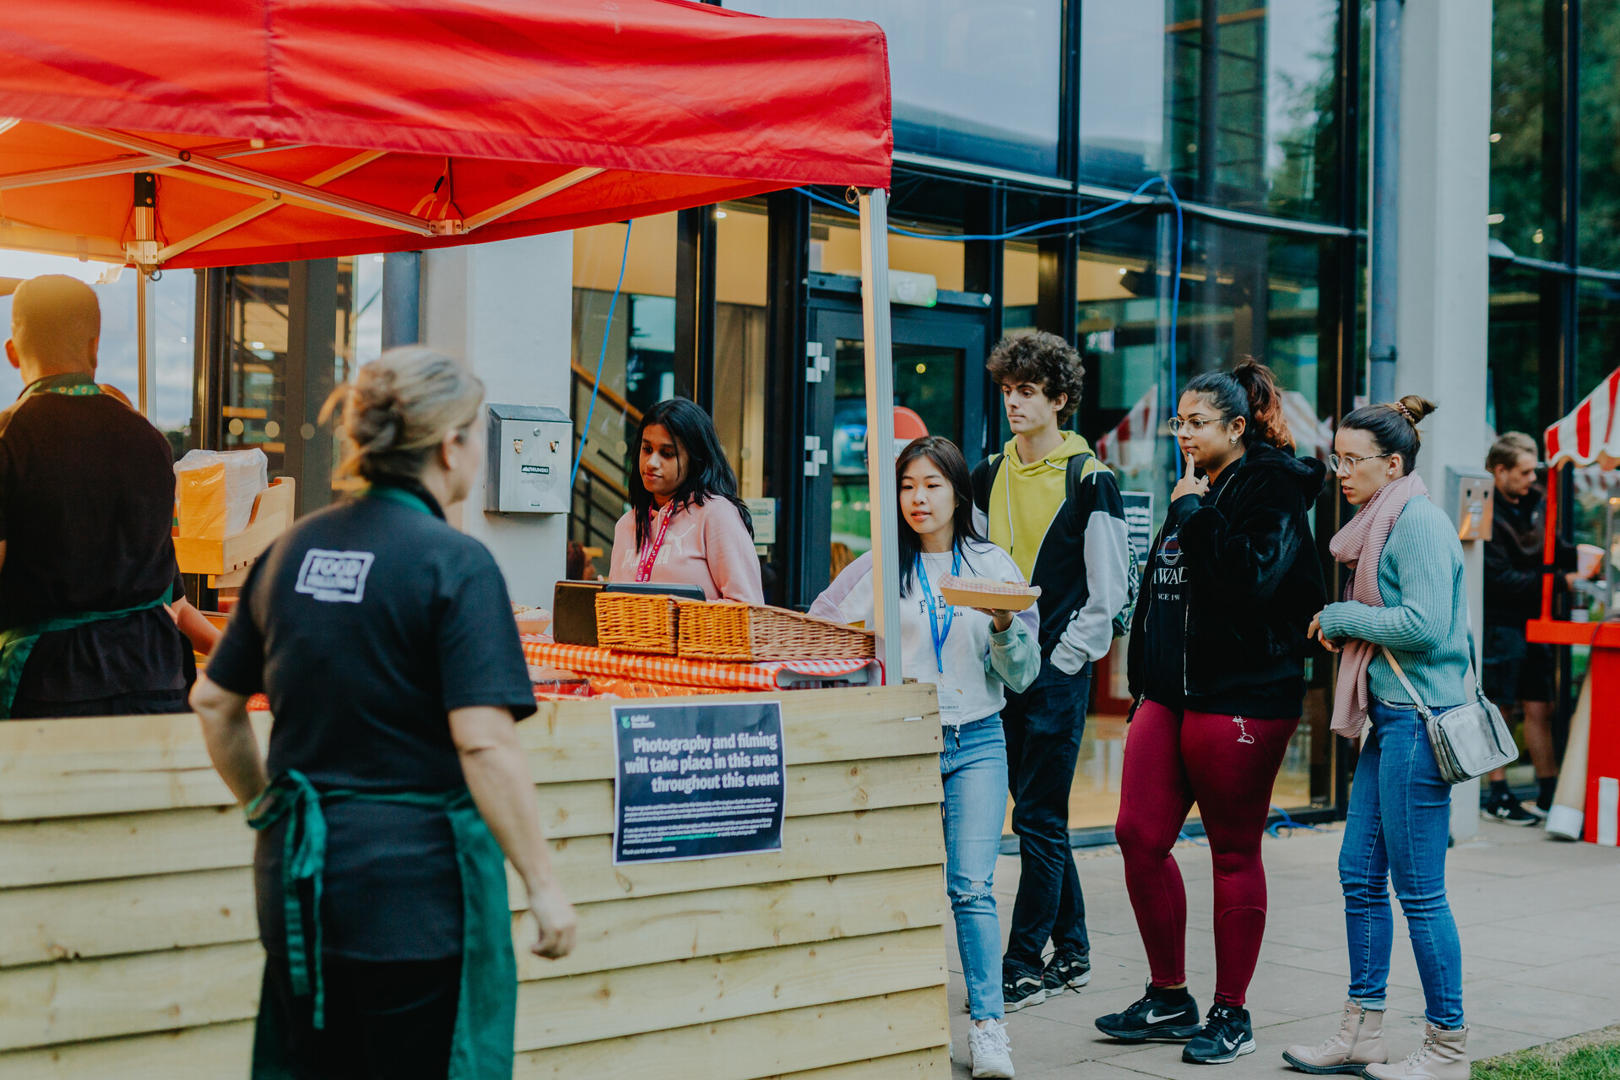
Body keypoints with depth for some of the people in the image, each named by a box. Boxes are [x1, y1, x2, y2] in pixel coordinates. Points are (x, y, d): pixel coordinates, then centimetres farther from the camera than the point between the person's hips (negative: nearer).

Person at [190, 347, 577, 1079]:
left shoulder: (293, 549, 6)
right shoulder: (455, 564, -13)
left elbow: (214, 702, 12)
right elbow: (483, 743, -20)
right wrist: (543, 885, -14)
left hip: (298, 881, 6)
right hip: (415, 875, -6)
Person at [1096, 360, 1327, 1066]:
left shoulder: (1273, 488, -8)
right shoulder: (1194, 488, 17)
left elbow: (1255, 578, -25)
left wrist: (1196, 513, -16)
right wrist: (1144, 685, 22)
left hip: (1241, 698, -8)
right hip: (1170, 694, 8)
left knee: (1234, 852, 1)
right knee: (1139, 836, 3)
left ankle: (1232, 1016, 13)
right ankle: (1169, 1000, 17)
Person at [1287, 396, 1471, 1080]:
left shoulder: (1420, 521, -13)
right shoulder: (1382, 524, 16)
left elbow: (1425, 624, -22)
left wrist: (1340, 618, -11)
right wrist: (1340, 626, 6)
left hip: (1419, 717, -10)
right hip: (1390, 716, 10)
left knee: (1419, 890, -3)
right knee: (1360, 875, 12)